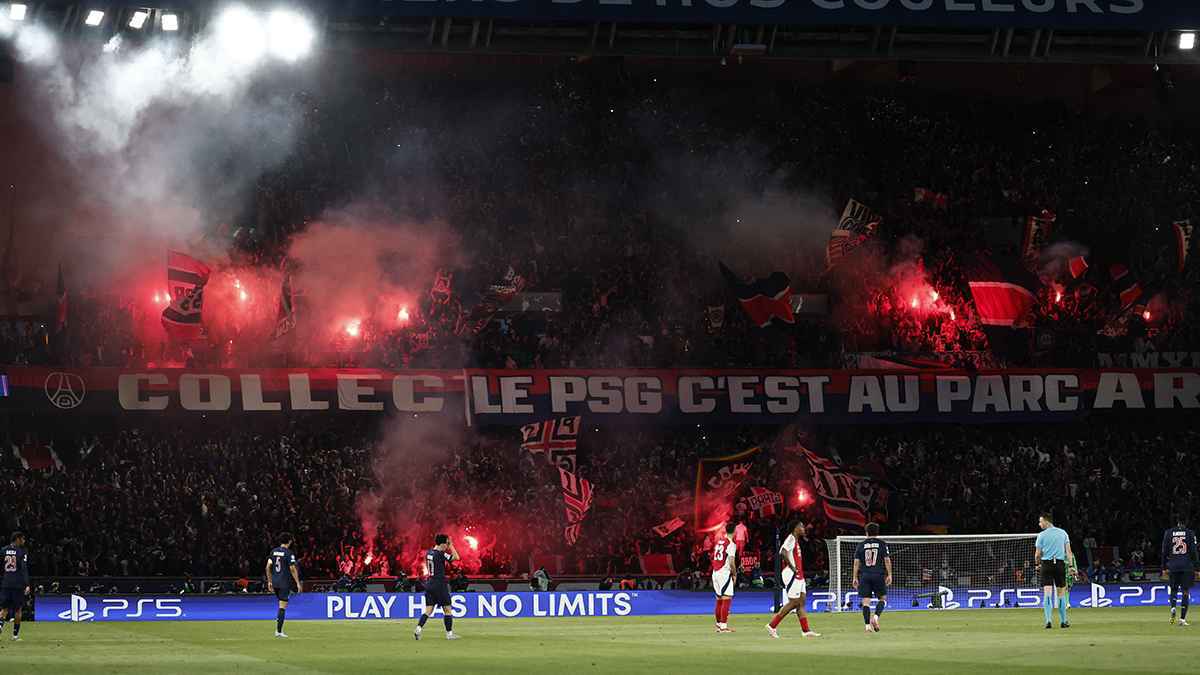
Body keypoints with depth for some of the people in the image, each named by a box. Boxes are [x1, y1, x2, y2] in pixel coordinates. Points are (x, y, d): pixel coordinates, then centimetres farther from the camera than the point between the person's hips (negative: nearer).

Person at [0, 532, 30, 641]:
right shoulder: (22, 552, -5)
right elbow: (24, 569, -13)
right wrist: (27, 585, -16)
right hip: (18, 585, -3)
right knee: (17, 609, 7)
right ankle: (15, 634, 9)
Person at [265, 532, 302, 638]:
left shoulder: (273, 551, 7)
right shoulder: (289, 553, -10)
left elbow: (268, 566, 7)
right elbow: (292, 569, -13)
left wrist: (269, 581, 14)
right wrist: (298, 583, -7)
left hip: (274, 582, 6)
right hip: (284, 583, -6)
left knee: (282, 604, 26)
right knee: (282, 607, -2)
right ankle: (278, 631, -3)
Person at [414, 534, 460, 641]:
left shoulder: (428, 553, 7)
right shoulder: (441, 554, -15)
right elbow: (456, 557, -12)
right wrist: (451, 546, -4)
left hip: (429, 584, 7)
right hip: (439, 584, -7)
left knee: (428, 610, 7)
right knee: (447, 609, 4)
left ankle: (418, 629, -10)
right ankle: (449, 633, 8)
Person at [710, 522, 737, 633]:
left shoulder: (718, 541, 12)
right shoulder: (731, 544, -11)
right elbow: (731, 562, -17)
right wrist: (735, 574, -3)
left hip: (715, 573, 8)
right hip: (725, 573, -8)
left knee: (719, 599, 15)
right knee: (727, 599, -6)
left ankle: (719, 624, 20)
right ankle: (723, 626, -11)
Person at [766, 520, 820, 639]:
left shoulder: (796, 540, 17)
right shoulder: (791, 538, -12)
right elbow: (783, 552, -27)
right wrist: (792, 568, -23)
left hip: (798, 577, 10)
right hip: (792, 576, -10)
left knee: (801, 602, 7)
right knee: (793, 603, -9)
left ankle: (806, 630, 6)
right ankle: (772, 626, -4)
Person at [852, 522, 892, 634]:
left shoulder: (861, 545, 8)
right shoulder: (882, 544, 3)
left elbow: (856, 562, 5)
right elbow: (887, 560, -2)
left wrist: (854, 578, 8)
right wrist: (889, 575, 3)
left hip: (865, 575, 1)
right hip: (878, 575, -1)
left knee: (865, 601, 1)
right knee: (882, 598, 12)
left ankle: (867, 624, -6)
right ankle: (876, 616, -11)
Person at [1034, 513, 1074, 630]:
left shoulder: (1042, 535, -2)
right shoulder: (1063, 533, 6)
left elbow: (1038, 554, 0)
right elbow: (1068, 551, 3)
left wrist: (1037, 562, 19)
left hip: (1046, 564, -2)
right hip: (1060, 563, 2)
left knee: (1047, 593, -5)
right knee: (1061, 593, 10)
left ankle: (1048, 620, -17)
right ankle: (1063, 621, 14)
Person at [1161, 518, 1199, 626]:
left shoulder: (1168, 533, 4)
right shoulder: (1190, 533, 1)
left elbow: (1164, 552, 5)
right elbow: (1194, 552, -1)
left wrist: (1164, 568, 10)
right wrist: (1196, 568, 3)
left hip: (1173, 566, 1)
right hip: (1187, 566, -1)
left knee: (1173, 589, 16)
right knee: (1186, 592, 3)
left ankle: (1173, 608, -13)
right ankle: (1182, 618, -5)